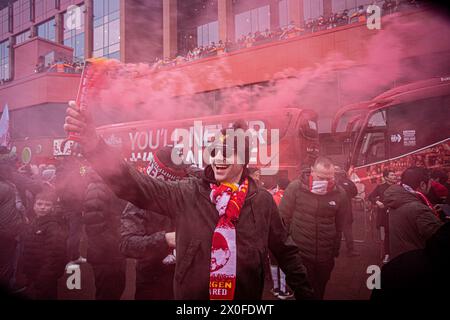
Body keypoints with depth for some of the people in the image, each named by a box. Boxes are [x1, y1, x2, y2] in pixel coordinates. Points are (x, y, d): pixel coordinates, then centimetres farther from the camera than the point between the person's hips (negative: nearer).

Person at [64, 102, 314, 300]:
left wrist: (306, 293, 10)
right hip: (190, 296, 0)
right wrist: (92, 141, -29)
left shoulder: (262, 201, -4)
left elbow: (286, 252, 6)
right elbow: (133, 183, -17)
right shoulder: (187, 194, -7)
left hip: (247, 295, 0)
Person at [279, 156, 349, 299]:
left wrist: (335, 250, 12)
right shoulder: (295, 187, -12)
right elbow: (283, 218, -5)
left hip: (326, 257, 4)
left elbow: (340, 225, 6)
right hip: (300, 254, -3)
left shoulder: (340, 194, -5)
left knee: (319, 291, 21)